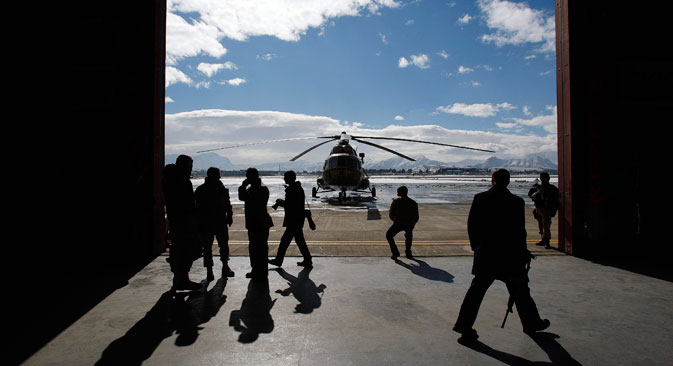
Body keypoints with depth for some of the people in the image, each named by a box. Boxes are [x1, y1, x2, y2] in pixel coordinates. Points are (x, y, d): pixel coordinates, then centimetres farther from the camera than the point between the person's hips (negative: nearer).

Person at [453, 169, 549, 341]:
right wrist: (523, 252, 9)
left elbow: (471, 225, 1)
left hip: (485, 255, 2)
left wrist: (476, 246, 13)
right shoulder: (516, 201, -8)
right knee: (520, 291, 16)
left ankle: (464, 326, 8)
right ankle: (531, 324, 33)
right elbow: (519, 231, -4)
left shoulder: (480, 198, -3)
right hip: (510, 256, -1)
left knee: (476, 289, 8)